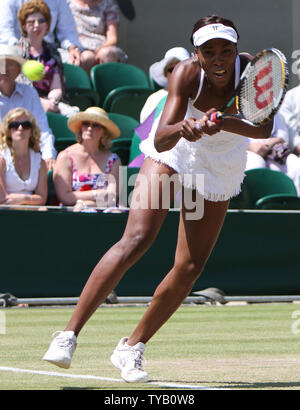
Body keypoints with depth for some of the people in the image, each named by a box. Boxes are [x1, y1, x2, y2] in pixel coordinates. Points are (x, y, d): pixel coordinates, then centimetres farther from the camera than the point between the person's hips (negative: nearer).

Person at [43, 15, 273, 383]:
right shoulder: (186, 73, -28)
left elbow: (264, 128, -38)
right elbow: (161, 141, -37)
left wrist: (222, 122, -55)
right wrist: (182, 126, -59)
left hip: (220, 173, 3)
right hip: (172, 157, -3)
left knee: (188, 270, 0)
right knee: (136, 240, -22)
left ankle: (132, 347, 17)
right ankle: (69, 335, -22)